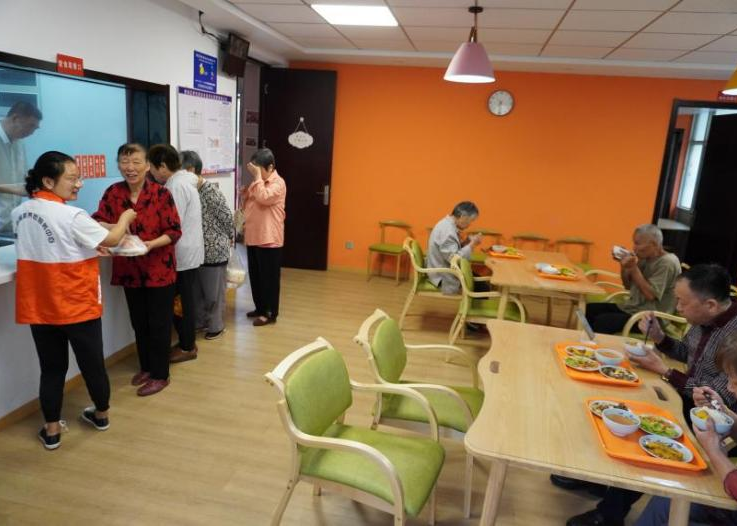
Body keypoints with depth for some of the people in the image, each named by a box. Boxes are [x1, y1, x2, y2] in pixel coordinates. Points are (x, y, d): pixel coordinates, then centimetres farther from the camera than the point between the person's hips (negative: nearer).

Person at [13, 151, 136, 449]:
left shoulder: (20, 213, 2)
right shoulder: (72, 216, -19)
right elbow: (112, 240, -9)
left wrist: (89, 246, 14)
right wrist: (125, 217, 9)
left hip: (39, 306, 5)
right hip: (77, 306, -5)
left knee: (51, 368, 14)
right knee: (92, 363, 14)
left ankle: (51, 430, 23)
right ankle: (101, 415, 32)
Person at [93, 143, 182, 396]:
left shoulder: (161, 194, -12)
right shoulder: (112, 193, 0)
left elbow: (174, 231, -12)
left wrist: (152, 244, -27)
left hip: (159, 270, -4)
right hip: (129, 270, 5)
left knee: (158, 324, 5)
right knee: (139, 323, 18)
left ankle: (160, 375, 19)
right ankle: (146, 367, 36)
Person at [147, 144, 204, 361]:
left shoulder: (176, 185, -19)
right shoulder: (183, 180, 12)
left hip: (183, 254, -10)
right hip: (188, 252, 10)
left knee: (182, 302, 1)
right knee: (184, 300, 16)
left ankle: (187, 347, 13)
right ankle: (187, 342, 26)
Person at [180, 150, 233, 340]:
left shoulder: (211, 192, -19)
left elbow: (227, 218, -12)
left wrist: (228, 239, 0)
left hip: (214, 251, -7)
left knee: (213, 291, 7)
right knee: (196, 290, 17)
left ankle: (216, 326, 23)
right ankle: (200, 321, 34)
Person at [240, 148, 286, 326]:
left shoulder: (278, 183, -11)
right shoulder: (258, 182, 15)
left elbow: (264, 198, -27)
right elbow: (247, 202, 25)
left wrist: (258, 176, -20)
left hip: (269, 239, -9)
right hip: (253, 237, 9)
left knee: (269, 277, 1)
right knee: (255, 276, 16)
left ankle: (270, 313, 11)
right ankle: (260, 308, 29)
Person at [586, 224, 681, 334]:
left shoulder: (668, 263, -16)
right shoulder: (645, 258, 9)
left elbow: (650, 295, -23)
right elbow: (628, 285, 16)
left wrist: (633, 268, -22)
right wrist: (623, 265, -1)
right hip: (631, 308, 9)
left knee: (602, 321, -28)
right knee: (589, 309, -2)